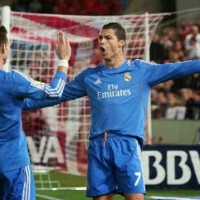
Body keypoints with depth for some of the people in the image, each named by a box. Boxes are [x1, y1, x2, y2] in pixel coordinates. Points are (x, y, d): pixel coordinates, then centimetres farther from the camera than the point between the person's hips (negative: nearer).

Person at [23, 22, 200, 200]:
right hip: (98, 145, 3)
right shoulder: (89, 76, 16)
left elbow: (177, 69, 2)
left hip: (128, 144, -3)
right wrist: (23, 103, 18)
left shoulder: (140, 70, 8)